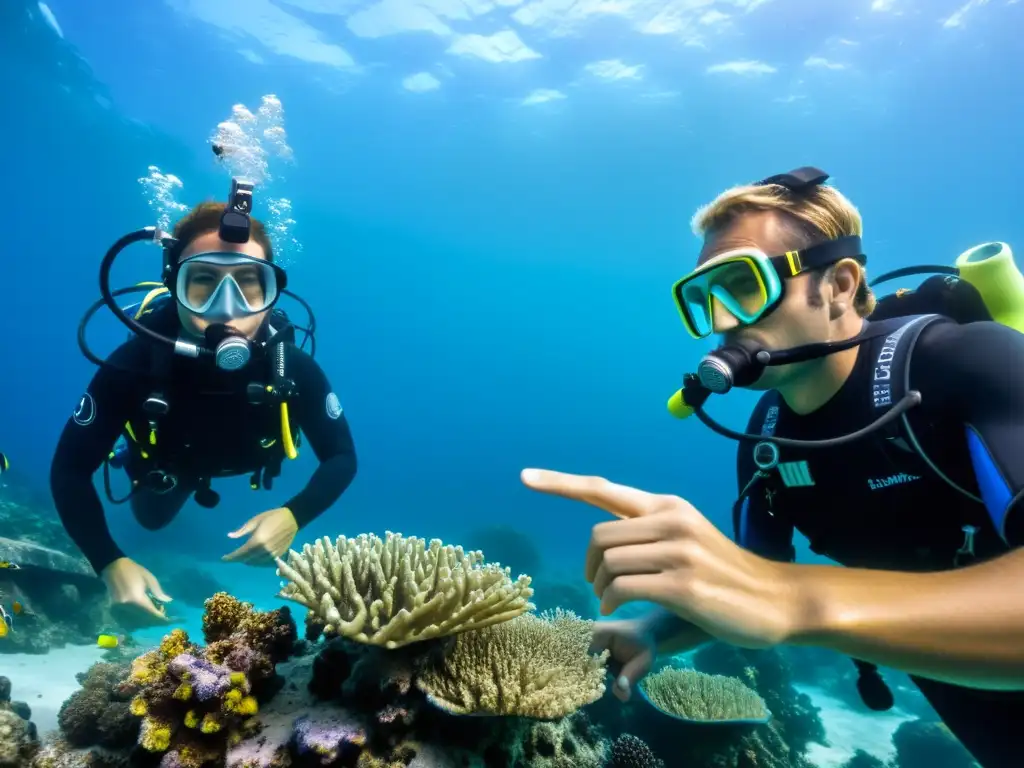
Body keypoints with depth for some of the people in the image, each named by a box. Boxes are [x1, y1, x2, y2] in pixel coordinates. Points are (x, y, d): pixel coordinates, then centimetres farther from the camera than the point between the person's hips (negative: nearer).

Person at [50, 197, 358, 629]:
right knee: (151, 520, 30)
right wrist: (111, 565, -45)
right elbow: (69, 469, -32)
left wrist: (293, 516, -47)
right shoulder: (134, 364, -43)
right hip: (167, 461, -1)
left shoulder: (294, 368, -42)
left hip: (243, 459, 1)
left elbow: (341, 458, -29)